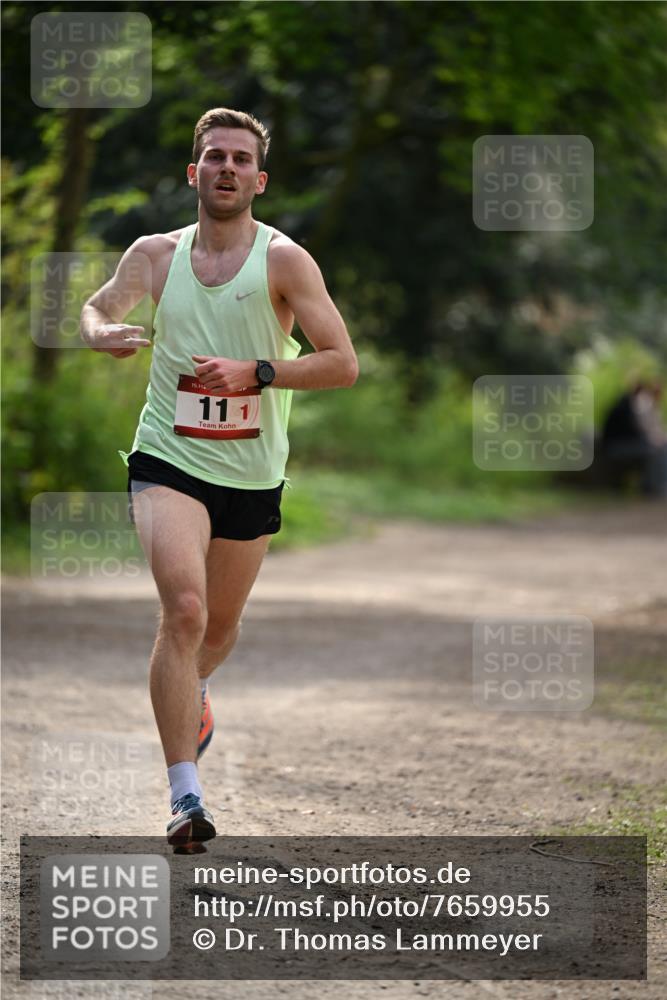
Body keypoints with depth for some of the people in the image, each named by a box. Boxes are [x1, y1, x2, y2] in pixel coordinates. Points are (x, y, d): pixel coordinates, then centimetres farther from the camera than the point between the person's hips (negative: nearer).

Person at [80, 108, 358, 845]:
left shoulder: (283, 261, -7)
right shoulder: (155, 256, 0)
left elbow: (343, 364, -9)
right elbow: (97, 309, 17)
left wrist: (255, 372, -22)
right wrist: (103, 332, -8)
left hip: (252, 474, 1)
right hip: (168, 460, -1)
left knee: (220, 624, 18)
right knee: (184, 609, -21)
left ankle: (191, 694, 56)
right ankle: (185, 796, -23)